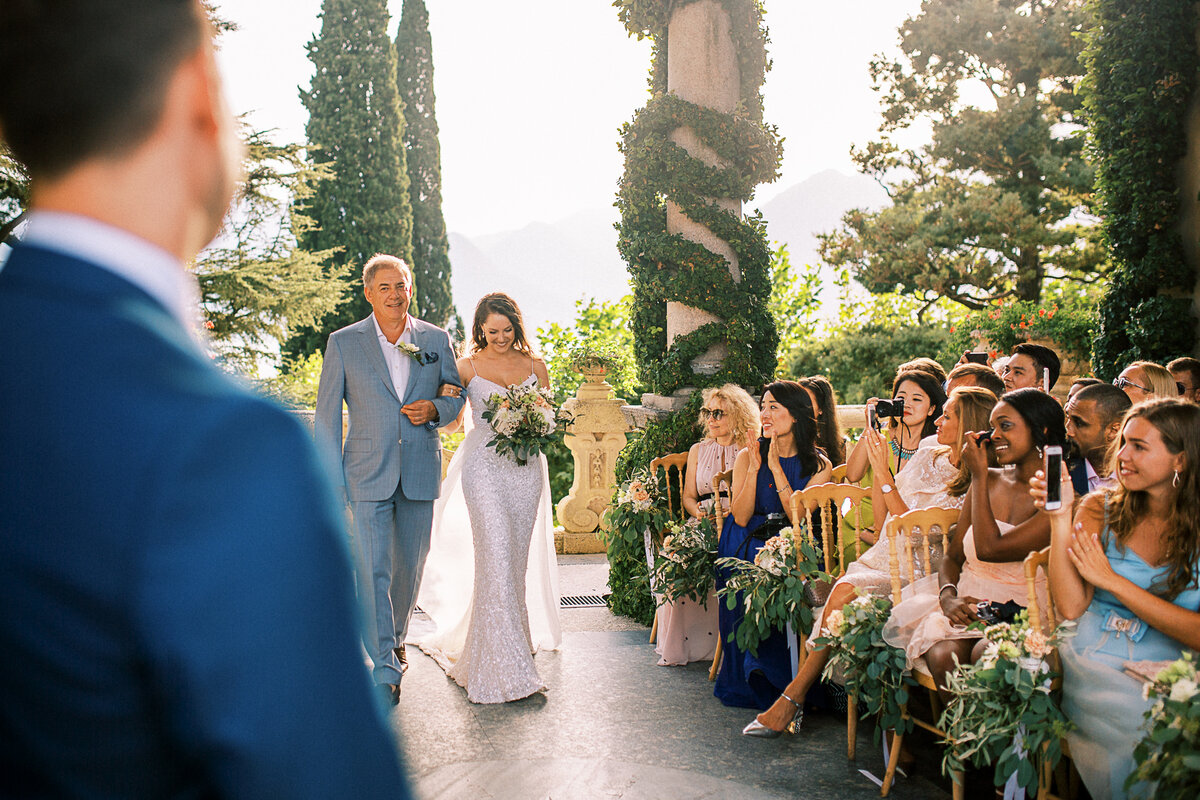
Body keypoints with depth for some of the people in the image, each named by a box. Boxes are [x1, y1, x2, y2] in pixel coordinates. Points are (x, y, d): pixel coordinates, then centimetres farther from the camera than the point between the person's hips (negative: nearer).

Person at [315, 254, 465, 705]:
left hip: (421, 472, 3)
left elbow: (457, 396, 14)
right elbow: (327, 414, 0)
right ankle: (385, 667, 0)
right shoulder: (343, 343, -1)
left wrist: (435, 410, -9)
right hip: (368, 473, -2)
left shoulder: (436, 340, 4)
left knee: (410, 566, 15)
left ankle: (396, 637, 39)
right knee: (372, 570, -8)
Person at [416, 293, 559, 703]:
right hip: (485, 466, -4)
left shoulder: (535, 366, 10)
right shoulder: (467, 367, 3)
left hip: (526, 468, 4)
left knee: (518, 560, 8)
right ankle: (507, 668, -11)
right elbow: (453, 422, 9)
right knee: (496, 558, -13)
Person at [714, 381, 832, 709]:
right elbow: (741, 518, -5)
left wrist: (776, 468, -12)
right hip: (748, 545, 1)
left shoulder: (818, 465, 3)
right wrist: (754, 468, -13)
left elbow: (799, 518, -9)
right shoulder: (747, 457, 4)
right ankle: (749, 683, -12)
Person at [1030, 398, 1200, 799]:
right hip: (1091, 663, 0)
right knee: (1141, 728, -27)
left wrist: (1111, 579, -12)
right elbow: (1070, 607, -7)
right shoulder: (1099, 509, 4)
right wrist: (1060, 518, -12)